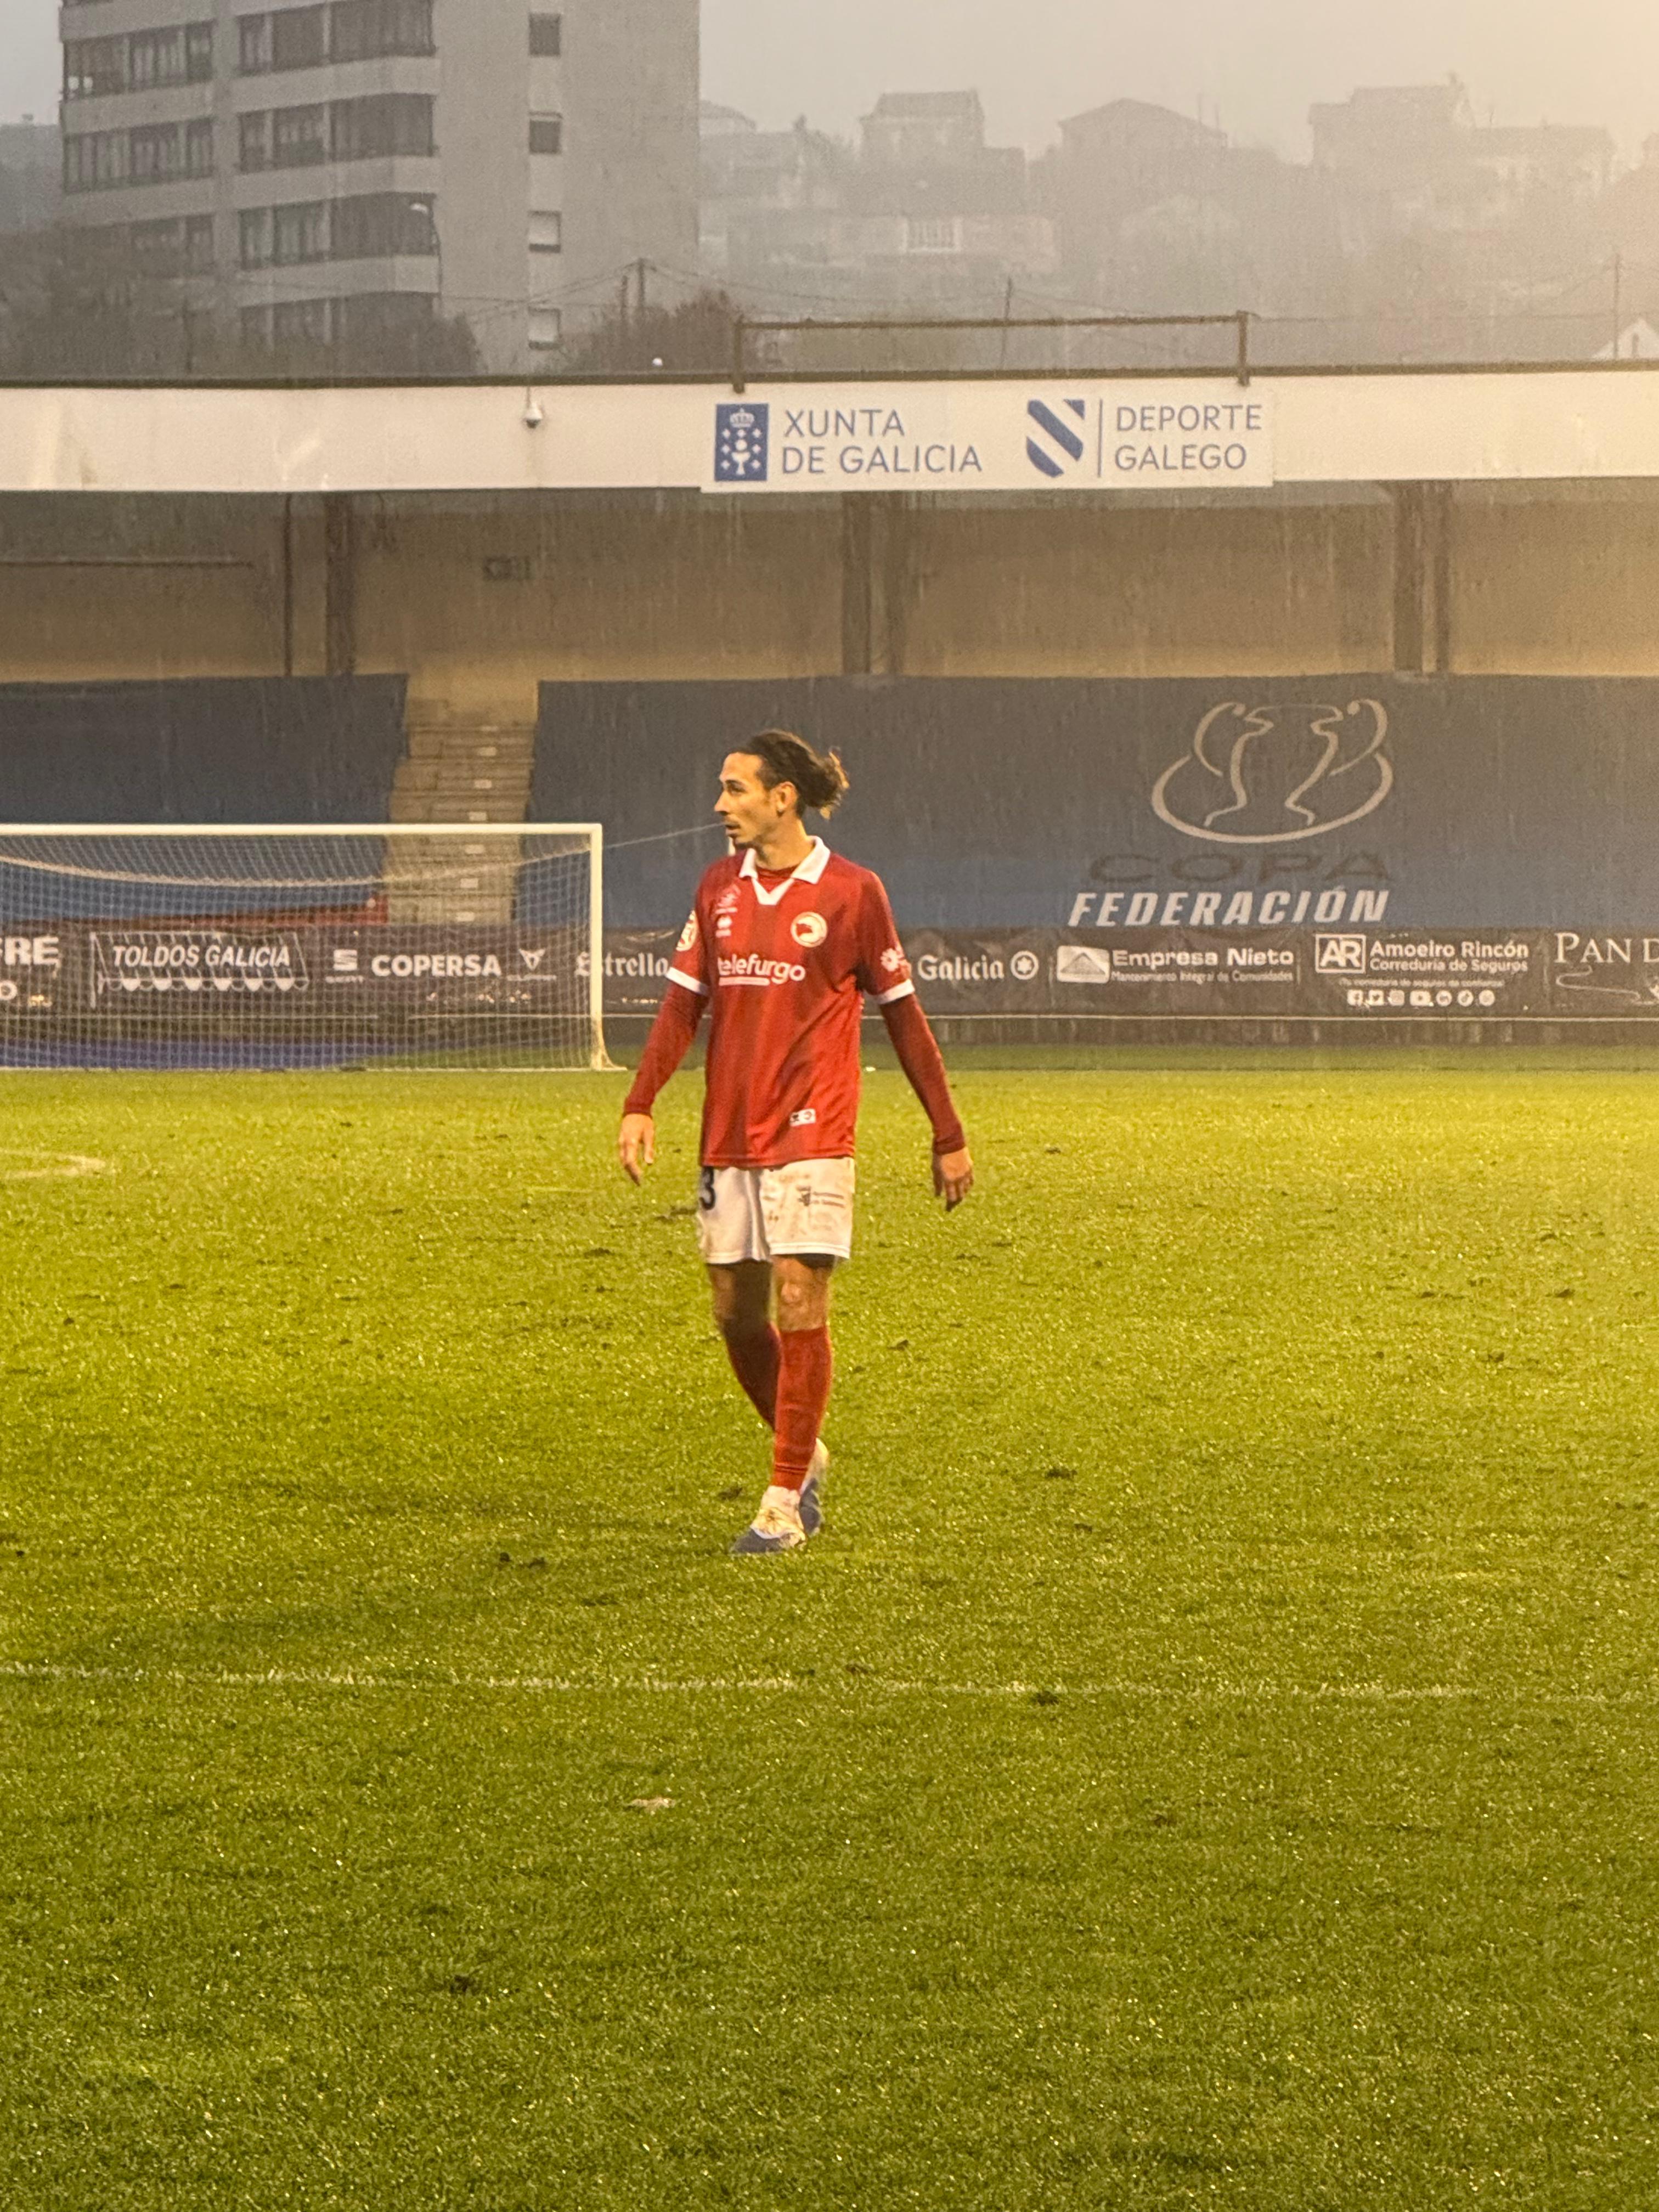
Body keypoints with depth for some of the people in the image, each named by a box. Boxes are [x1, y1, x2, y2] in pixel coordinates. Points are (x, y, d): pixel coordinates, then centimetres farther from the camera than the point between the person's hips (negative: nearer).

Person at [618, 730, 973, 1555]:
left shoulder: (851, 892, -3)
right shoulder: (719, 888, 10)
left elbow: (902, 1014, 2)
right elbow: (683, 1001, 9)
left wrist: (948, 1137, 5)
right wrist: (640, 1106, -4)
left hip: (810, 1136, -5)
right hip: (728, 1137, 5)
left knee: (799, 1307, -9)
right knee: (736, 1313, 7)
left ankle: (785, 1503, -3)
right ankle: (803, 1454, 29)